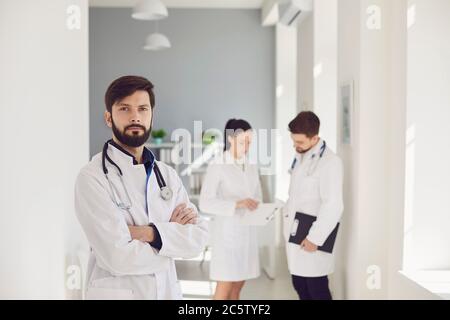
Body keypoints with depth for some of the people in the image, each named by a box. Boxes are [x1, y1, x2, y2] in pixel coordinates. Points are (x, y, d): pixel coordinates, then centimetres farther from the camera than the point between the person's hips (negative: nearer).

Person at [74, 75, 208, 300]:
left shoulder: (168, 174, 1)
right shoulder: (92, 177, -16)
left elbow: (198, 239, -6)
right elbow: (118, 257, -24)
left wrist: (149, 233, -21)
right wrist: (173, 233, -11)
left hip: (168, 291, 5)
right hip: (116, 292, -4)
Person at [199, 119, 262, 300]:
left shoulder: (251, 167, 9)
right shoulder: (217, 166, -10)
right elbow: (205, 203, -17)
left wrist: (258, 208, -8)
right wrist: (237, 204, -27)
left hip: (247, 231, 6)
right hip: (226, 231, -6)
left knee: (237, 287, 10)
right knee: (224, 288, -4)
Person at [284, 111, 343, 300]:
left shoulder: (330, 162, -13)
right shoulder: (300, 158, 14)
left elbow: (333, 205, -19)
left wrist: (315, 238, -18)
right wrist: (287, 212, 9)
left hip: (311, 239, -8)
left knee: (317, 290, 1)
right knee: (300, 287, 13)